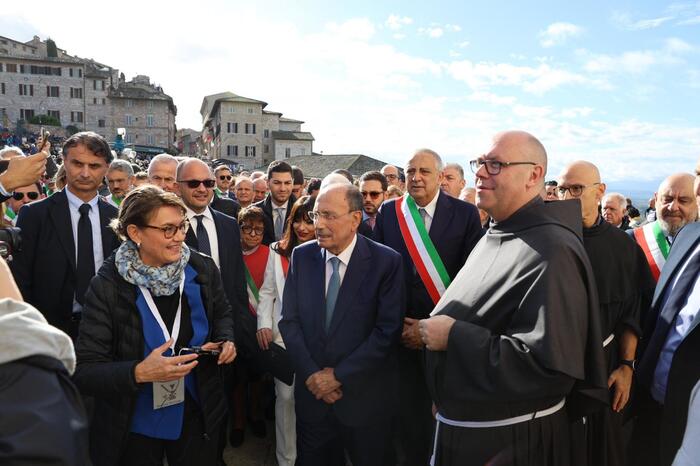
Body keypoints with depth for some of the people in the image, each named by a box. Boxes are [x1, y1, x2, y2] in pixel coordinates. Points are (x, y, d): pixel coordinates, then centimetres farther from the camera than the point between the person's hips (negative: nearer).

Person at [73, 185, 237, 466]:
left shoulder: (203, 269, -9)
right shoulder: (107, 286, -18)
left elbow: (222, 314, 9)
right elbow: (84, 372, -18)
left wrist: (226, 340, -11)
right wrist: (138, 372, -33)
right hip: (133, 425, -2)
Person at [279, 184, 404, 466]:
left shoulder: (386, 262, -13)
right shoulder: (301, 256, -2)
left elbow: (388, 330, -16)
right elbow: (289, 320, -1)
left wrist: (340, 375, -15)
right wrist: (310, 374, -10)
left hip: (364, 397, -2)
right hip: (312, 390, 3)